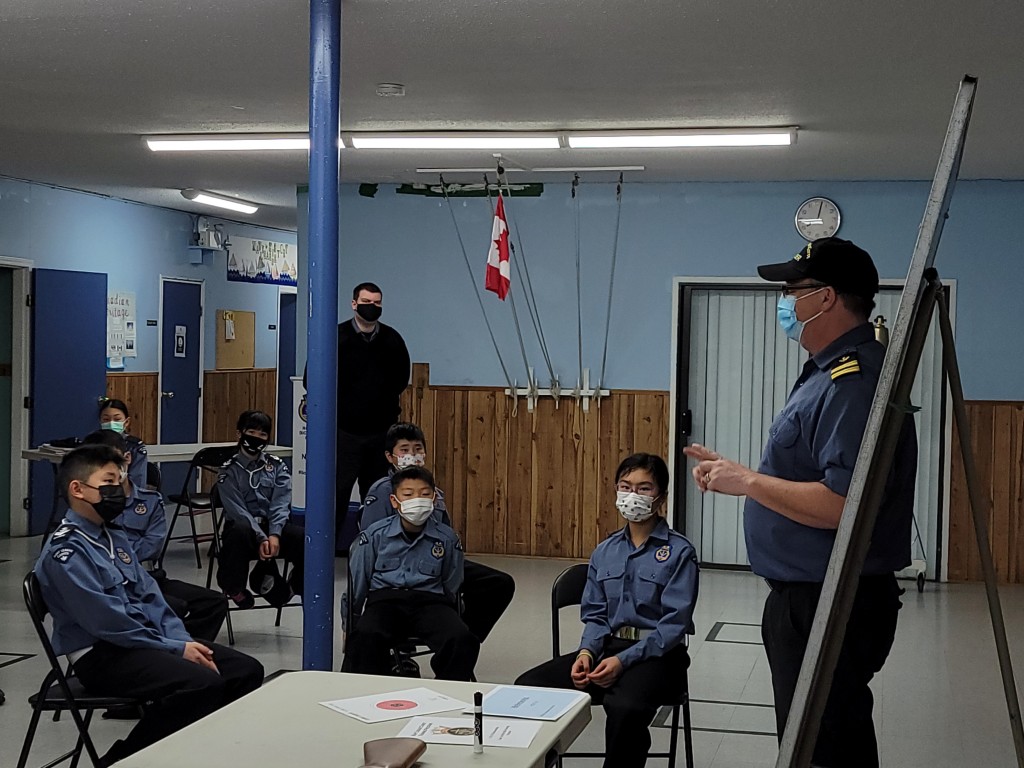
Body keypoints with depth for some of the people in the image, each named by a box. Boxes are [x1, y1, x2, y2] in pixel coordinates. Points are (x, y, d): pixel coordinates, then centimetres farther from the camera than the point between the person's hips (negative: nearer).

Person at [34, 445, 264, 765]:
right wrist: (176, 649, -16)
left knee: (246, 671, -5)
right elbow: (107, 621, -19)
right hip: (101, 654, -9)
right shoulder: (66, 551, -13)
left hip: (146, 640, 9)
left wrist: (183, 640, -3)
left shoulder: (115, 537, 16)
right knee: (203, 684, -30)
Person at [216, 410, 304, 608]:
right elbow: (237, 510, -10)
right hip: (245, 527, -2)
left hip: (273, 527, 2)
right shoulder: (229, 471, 2)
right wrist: (261, 538, -23)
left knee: (304, 538, -27)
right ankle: (234, 587, -14)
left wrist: (274, 535, -20)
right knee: (240, 530, -39)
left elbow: (280, 504, -2)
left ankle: (298, 584, 3)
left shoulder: (277, 466, 10)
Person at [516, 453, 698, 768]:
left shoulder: (680, 552, -5)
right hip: (608, 646, 5)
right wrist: (586, 652, -10)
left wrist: (624, 660, -22)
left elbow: (674, 623, -12)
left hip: (658, 653, -5)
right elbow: (595, 614, 12)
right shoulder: (605, 551, 12)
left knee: (624, 707, -38)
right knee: (529, 686, -18)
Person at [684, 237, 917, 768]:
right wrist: (732, 472, 11)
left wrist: (747, 481, -20)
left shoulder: (854, 381, -22)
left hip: (831, 605, -11)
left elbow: (842, 504, -31)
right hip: (806, 597, 11)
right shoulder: (830, 370, 12)